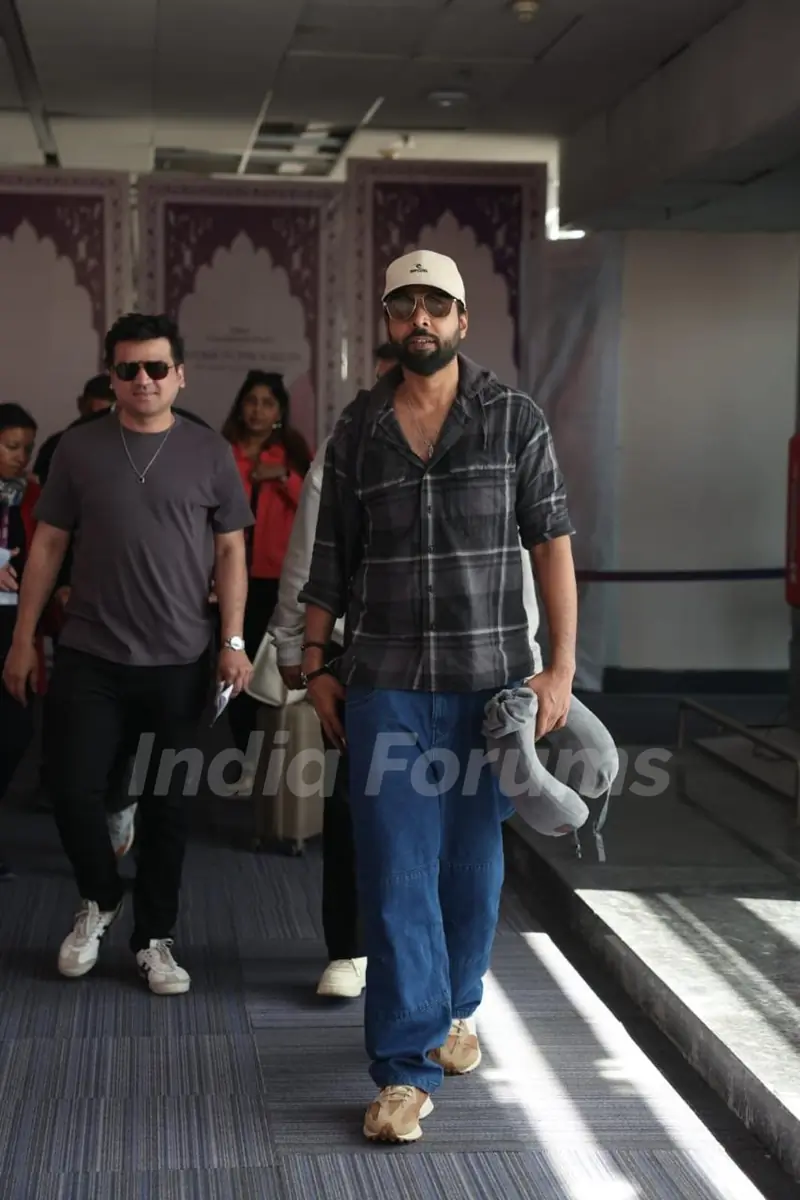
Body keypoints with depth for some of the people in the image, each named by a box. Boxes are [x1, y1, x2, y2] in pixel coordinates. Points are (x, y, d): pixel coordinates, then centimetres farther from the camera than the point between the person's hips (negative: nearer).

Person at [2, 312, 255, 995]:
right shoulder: (79, 449, 3)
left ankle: (154, 939, 22)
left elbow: (230, 554, 4)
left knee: (165, 804, 7)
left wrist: (233, 642, -4)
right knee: (73, 790, -2)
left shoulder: (209, 453, 2)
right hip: (89, 658, 1)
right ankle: (99, 900, 27)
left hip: (178, 663, 0)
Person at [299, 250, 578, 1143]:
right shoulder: (357, 431, 6)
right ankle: (406, 1069, 1)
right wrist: (315, 665, 7)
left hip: (490, 677, 0)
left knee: (472, 861, 12)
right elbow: (331, 559, 11)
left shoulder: (514, 419, 1)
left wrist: (562, 665, -9)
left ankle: (454, 1009, 36)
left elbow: (551, 541, -2)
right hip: (385, 683, 0)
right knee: (395, 871, -4)